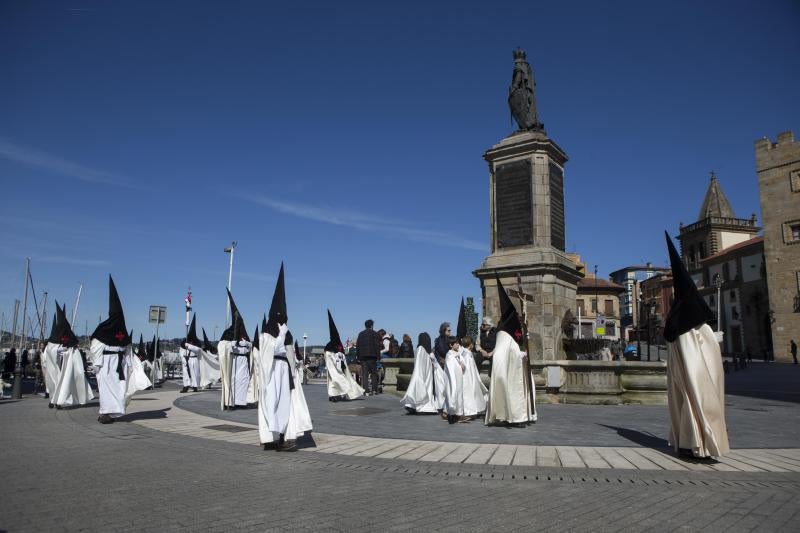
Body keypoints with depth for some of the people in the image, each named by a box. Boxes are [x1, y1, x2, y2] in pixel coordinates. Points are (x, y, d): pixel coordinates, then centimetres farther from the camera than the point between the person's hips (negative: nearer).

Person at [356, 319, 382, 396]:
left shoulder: (360, 334, 13)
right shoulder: (374, 333, -1)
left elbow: (357, 346, 13)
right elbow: (378, 345, -7)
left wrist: (358, 356, 15)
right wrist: (378, 355, -3)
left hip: (362, 356, 4)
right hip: (372, 356, -3)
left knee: (364, 374, 3)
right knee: (374, 373, 6)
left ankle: (366, 391, -1)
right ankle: (374, 389, 2)